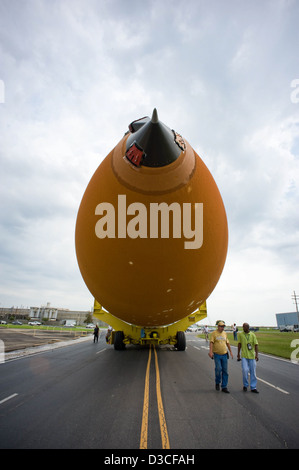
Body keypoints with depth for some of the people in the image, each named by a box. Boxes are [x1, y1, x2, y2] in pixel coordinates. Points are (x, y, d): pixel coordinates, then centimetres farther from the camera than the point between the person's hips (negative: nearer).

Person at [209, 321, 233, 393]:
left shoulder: (224, 333, 8)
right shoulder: (214, 333, -7)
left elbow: (227, 343, 18)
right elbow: (211, 342, -15)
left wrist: (230, 351, 20)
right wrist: (210, 351, -27)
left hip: (224, 355, 5)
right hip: (217, 355, -4)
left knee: (225, 371, 4)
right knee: (218, 369, -11)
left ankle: (224, 387, 14)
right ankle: (217, 383, 15)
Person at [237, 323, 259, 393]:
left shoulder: (252, 335, -2)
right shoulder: (240, 334, 2)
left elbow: (256, 345, -4)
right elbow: (239, 344, 8)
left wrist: (257, 354, -16)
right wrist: (238, 355, 10)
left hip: (252, 356, 1)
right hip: (244, 356, 0)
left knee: (253, 372, 5)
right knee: (245, 370, -11)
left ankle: (253, 387, 18)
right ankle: (245, 385, 11)